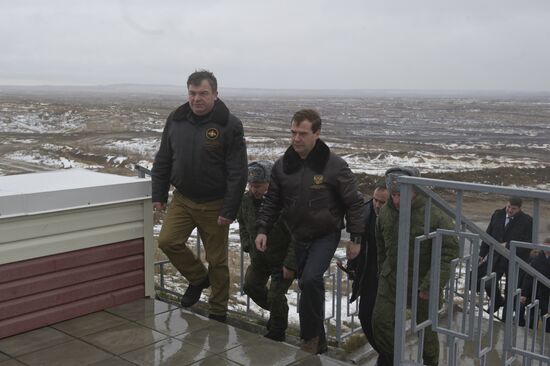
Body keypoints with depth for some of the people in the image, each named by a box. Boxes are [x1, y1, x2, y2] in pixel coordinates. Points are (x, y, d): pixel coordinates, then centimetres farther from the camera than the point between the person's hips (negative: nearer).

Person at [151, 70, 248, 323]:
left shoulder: (229, 125, -13)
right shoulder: (176, 120, 2)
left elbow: (238, 172, -14)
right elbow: (162, 161, 10)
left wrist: (229, 210, -17)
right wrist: (158, 195, 5)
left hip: (214, 204, -4)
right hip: (182, 199, 4)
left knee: (217, 260, 5)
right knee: (167, 241, -10)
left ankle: (218, 313, 23)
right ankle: (198, 278, 19)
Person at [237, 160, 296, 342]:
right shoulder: (246, 200, -11)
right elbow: (242, 223, 14)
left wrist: (290, 264, -25)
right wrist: (247, 245, 6)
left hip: (282, 260, -7)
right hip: (259, 258, 7)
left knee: (275, 296, -8)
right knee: (251, 286, 15)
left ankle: (277, 333, 18)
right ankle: (277, 312, 40)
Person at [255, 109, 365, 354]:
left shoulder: (334, 165, -15)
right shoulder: (282, 165, -4)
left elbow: (353, 203, -8)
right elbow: (272, 201, 7)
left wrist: (356, 238, -9)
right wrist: (262, 229, -4)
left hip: (326, 236, -5)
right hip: (297, 237, 5)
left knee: (310, 279, -24)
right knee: (307, 286, 14)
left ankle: (310, 336, -3)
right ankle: (318, 342, 33)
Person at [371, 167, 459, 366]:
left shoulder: (435, 214, -21)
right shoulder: (385, 211, -3)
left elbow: (449, 252, -20)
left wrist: (431, 285, -24)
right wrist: (382, 273, 19)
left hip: (423, 283, -4)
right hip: (391, 280, 4)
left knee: (425, 327, 11)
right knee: (380, 320, 3)